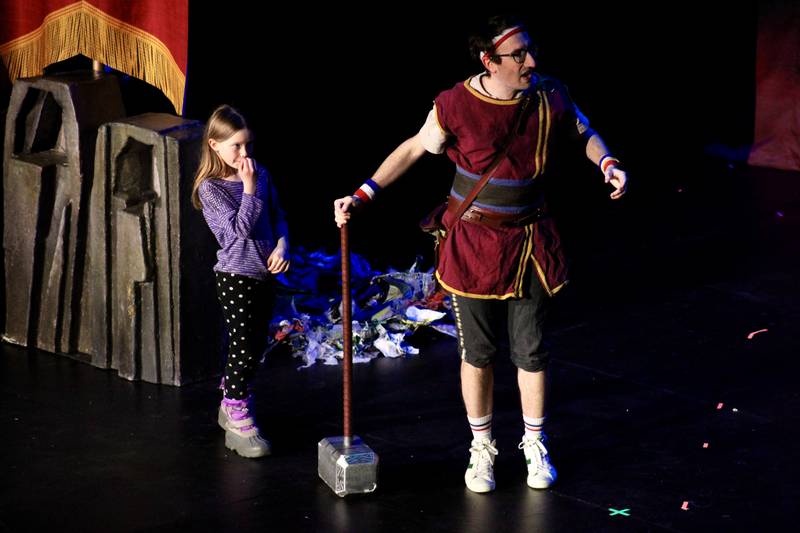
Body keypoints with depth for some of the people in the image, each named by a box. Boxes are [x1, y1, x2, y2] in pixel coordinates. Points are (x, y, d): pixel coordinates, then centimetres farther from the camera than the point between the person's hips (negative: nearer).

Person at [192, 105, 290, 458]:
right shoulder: (211, 188, -12)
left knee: (256, 347, 15)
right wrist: (249, 187, -21)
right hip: (235, 276, -6)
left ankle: (231, 402, 32)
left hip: (263, 274, 6)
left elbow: (277, 216, 13)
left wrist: (282, 245, -4)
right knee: (243, 348, -8)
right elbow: (242, 227, -20)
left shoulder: (261, 175, 5)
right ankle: (238, 422, -2)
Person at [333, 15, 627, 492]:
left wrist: (609, 164, -10)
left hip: (530, 242, 2)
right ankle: (481, 448, 28)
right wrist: (362, 197, -6)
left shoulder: (550, 97, -9)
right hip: (474, 243, -2)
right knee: (478, 353, 9)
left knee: (531, 350, 10)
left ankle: (535, 447, 29)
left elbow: (585, 133, 10)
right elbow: (415, 149, -2)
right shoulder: (457, 105, -16)